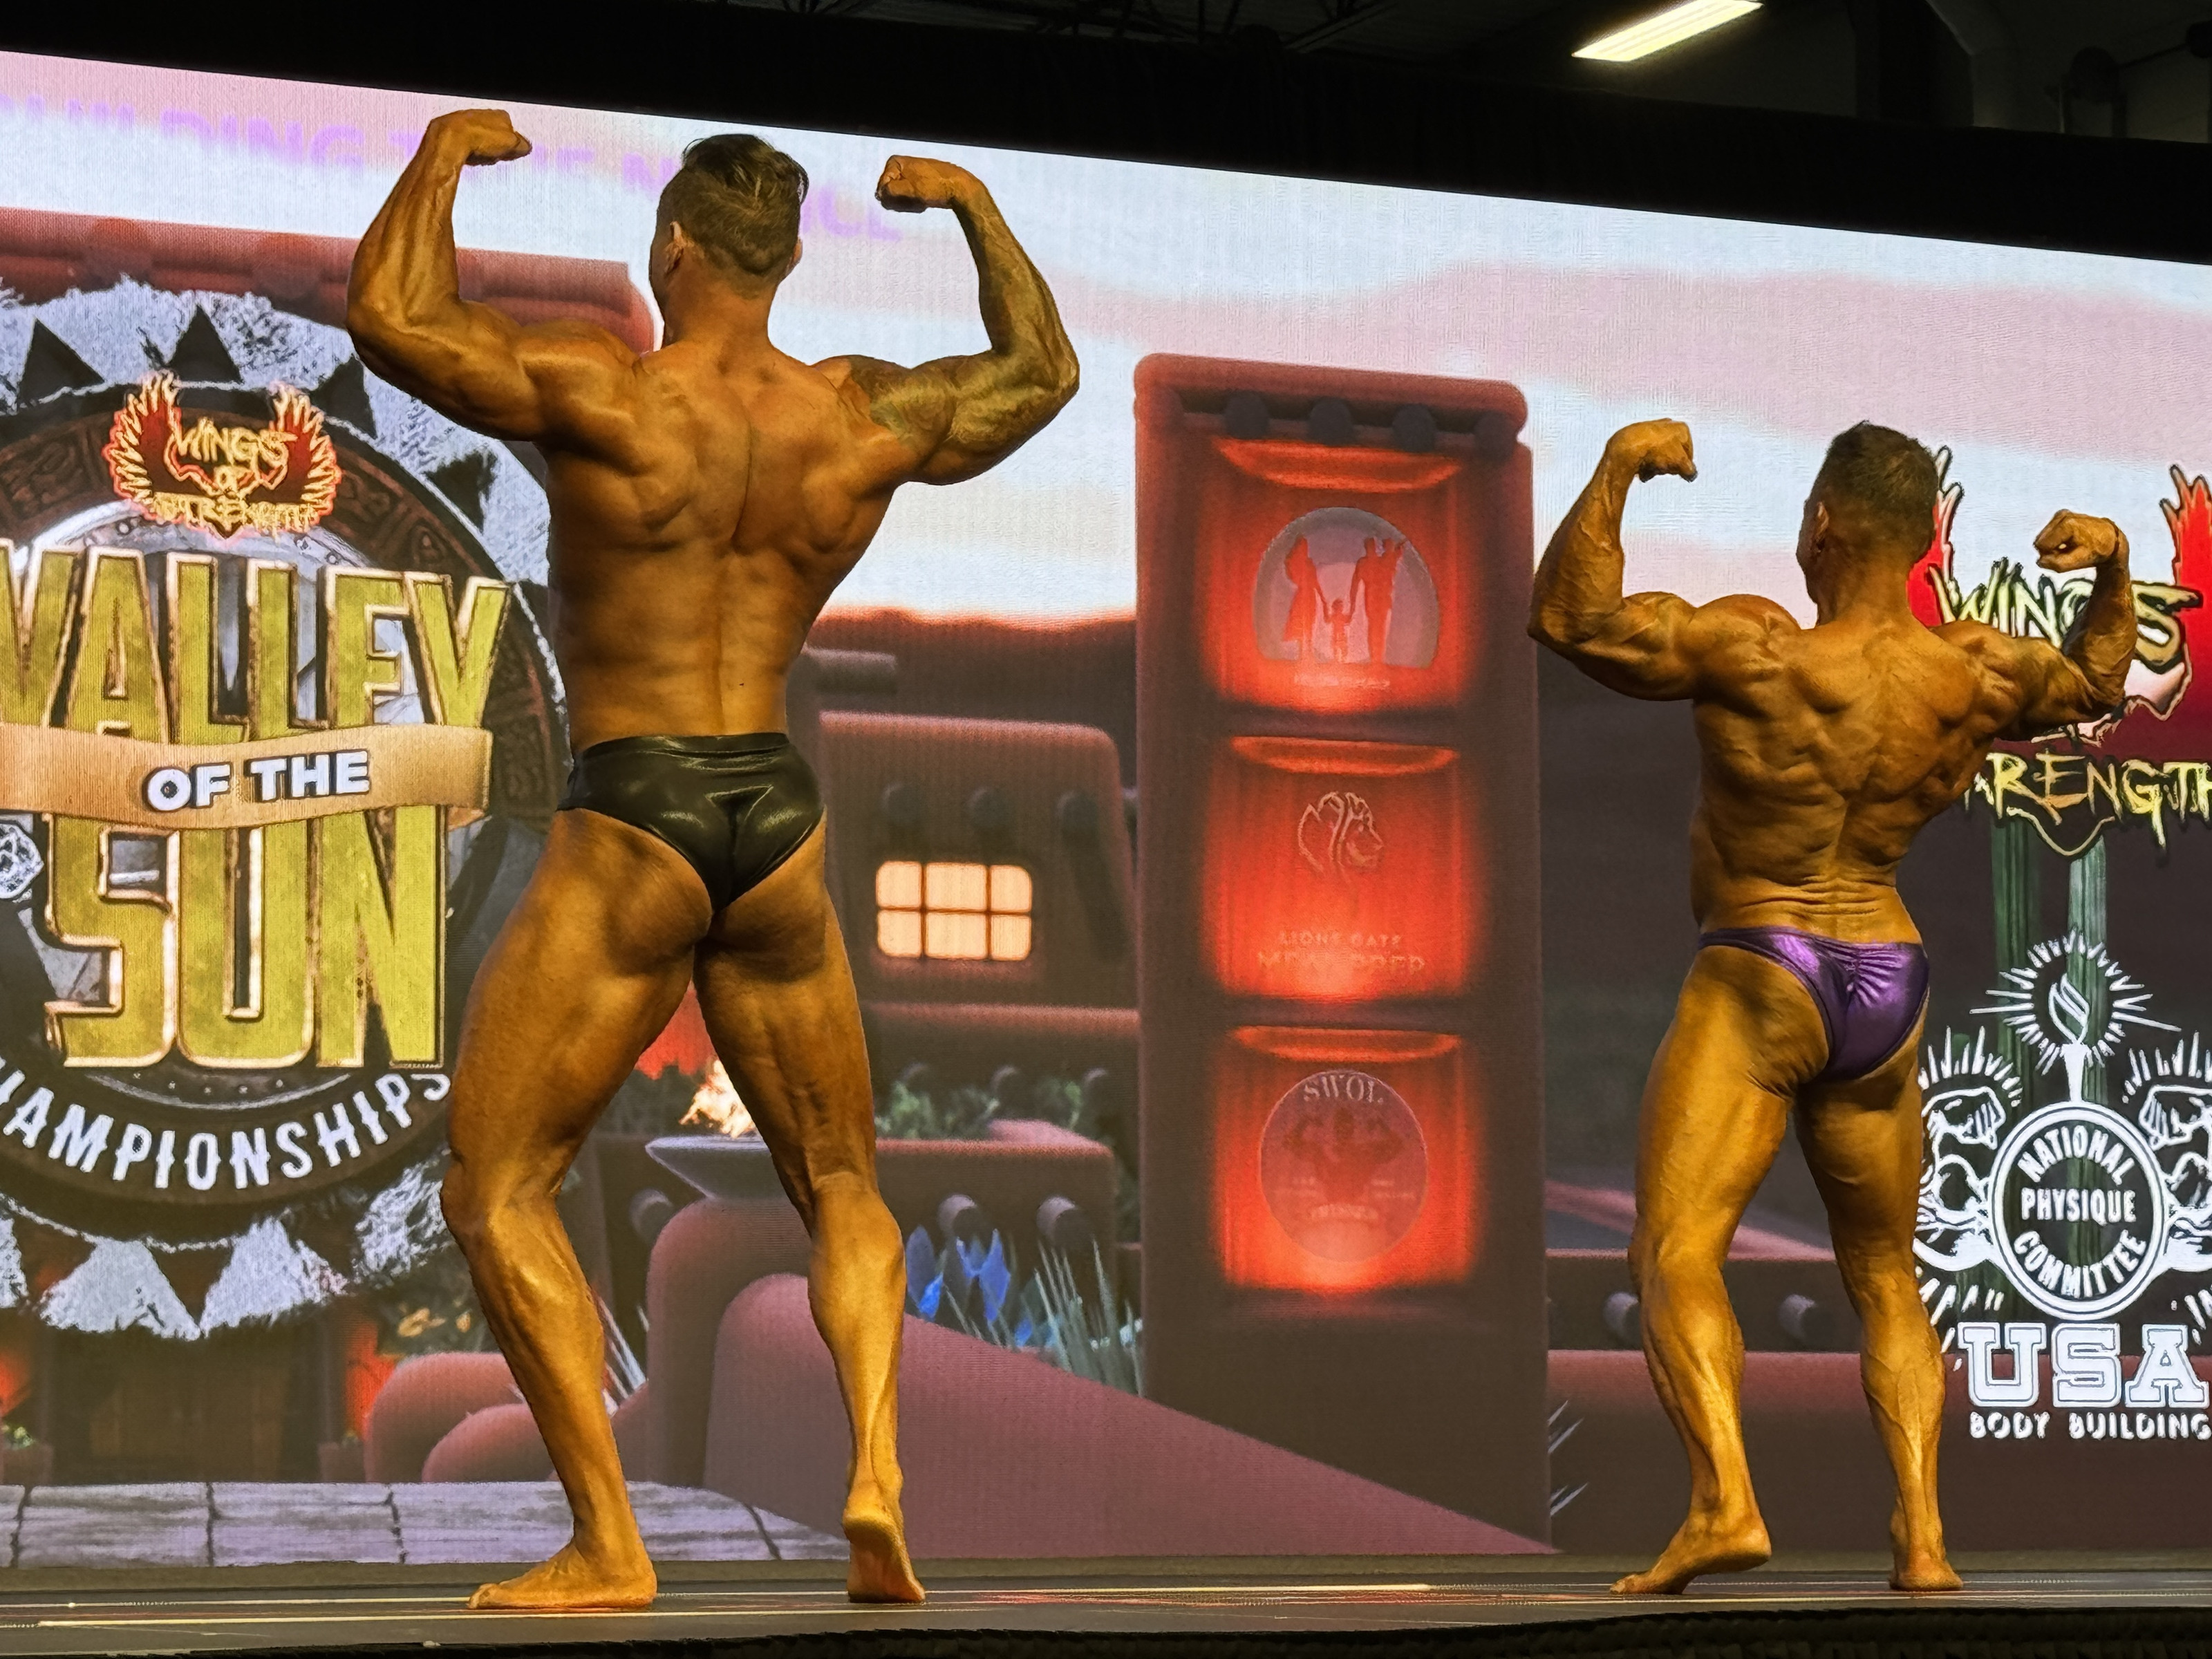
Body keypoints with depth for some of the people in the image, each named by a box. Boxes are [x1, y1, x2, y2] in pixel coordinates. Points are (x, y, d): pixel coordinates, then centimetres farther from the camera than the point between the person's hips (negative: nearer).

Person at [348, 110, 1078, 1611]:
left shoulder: (604, 394, -10)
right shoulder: (865, 420, 4)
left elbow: (391, 315, -7)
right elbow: (1042, 370, 22)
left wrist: (446, 153, 7)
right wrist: (974, 205, 31)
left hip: (631, 823, -4)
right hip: (779, 819, 5)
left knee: (497, 1188, 4)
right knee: (843, 1187, 19)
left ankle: (607, 1543, -5)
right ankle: (878, 1474, -4)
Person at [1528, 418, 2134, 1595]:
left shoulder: (1754, 655, -18)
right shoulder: (1975, 678, -2)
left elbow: (1566, 618, -18)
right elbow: (2098, 681, 18)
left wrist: (1617, 468, -14)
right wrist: (2112, 568, 10)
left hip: (1755, 987, -6)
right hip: (1887, 993, 6)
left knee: (1674, 1255, -10)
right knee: (1884, 1278, 17)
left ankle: (1722, 1500, -30)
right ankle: (1922, 1533, 6)